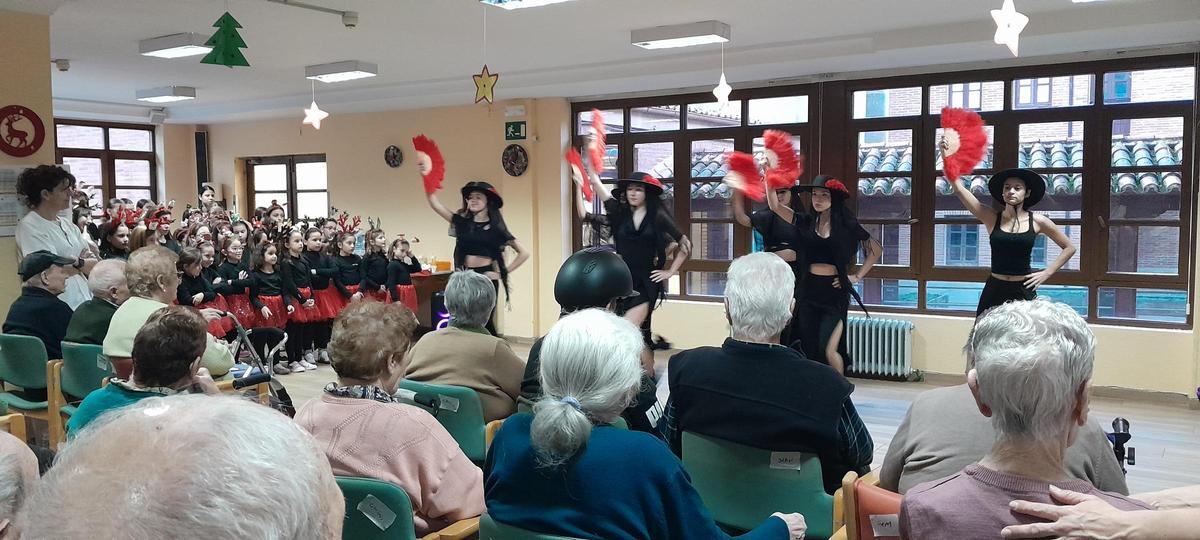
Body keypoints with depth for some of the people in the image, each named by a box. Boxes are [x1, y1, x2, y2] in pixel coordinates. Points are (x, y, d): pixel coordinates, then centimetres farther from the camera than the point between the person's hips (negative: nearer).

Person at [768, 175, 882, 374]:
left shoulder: (846, 225, -1)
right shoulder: (805, 222, 5)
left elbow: (876, 250, 9)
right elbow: (774, 205, -4)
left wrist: (857, 276, 3)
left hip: (834, 292, -3)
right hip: (809, 290, 3)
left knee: (828, 350, -12)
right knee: (808, 350, 4)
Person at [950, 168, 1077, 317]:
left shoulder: (1037, 221, 0)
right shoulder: (991, 217, -1)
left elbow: (1069, 248, 11)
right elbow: (959, 189, -10)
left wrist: (1047, 272, 2)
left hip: (1023, 291, 0)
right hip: (994, 290, 0)